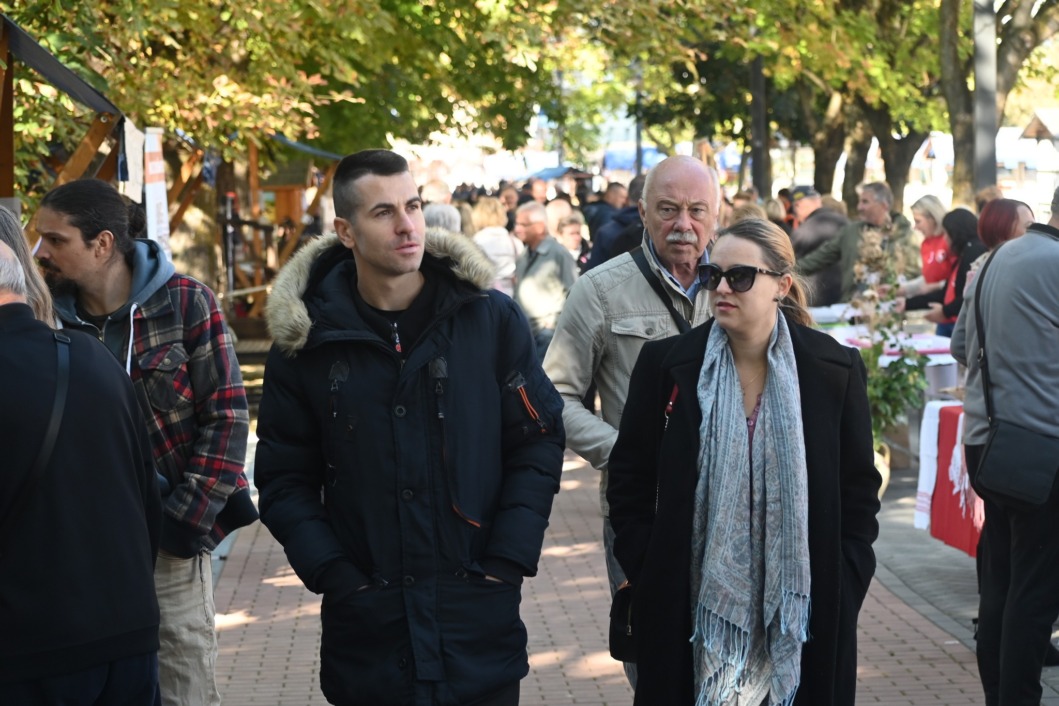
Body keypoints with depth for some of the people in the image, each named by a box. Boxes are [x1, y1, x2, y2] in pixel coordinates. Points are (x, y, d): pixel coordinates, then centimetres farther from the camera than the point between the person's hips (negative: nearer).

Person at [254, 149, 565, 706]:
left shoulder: (492, 319, -1)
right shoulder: (307, 341, 0)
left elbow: (538, 443, 2)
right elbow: (284, 480, 2)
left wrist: (506, 563, -6)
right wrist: (335, 575, -9)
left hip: (480, 619, 0)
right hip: (366, 630, 0)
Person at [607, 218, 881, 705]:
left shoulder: (836, 369, -1)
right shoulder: (665, 364, -1)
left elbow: (859, 488, 5)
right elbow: (630, 479, 5)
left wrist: (842, 589, -1)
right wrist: (647, 577, -2)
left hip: (801, 615, 0)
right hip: (693, 611, 0)